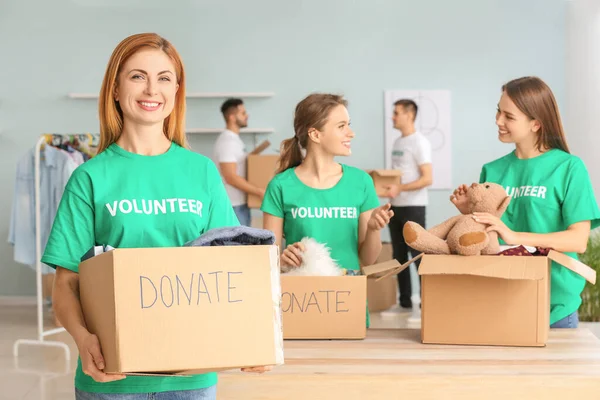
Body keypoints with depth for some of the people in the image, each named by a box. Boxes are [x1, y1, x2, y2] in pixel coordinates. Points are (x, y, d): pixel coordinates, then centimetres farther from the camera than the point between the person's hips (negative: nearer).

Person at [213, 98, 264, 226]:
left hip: (241, 203, 10)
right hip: (233, 205, -10)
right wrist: (260, 192, -22)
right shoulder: (227, 141, -18)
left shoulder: (234, 139, 14)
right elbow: (231, 177, -23)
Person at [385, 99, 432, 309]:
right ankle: (404, 300, 19)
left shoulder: (419, 142, -11)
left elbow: (427, 179, -18)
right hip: (395, 206, 8)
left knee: (418, 254, -6)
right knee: (399, 255, 11)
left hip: (413, 207, -8)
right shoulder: (397, 142, 14)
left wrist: (400, 188, -25)